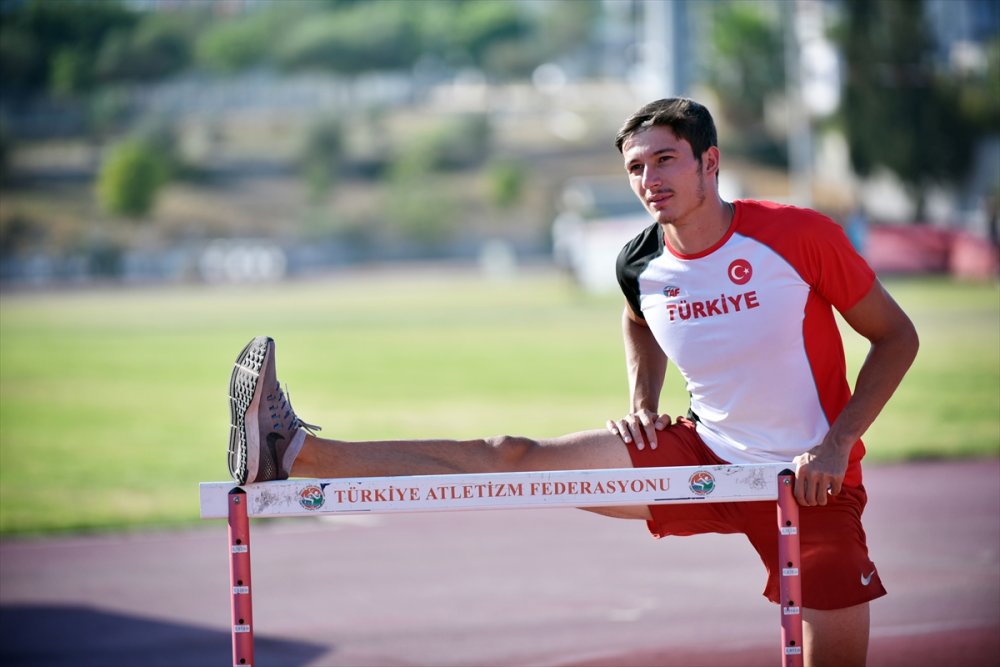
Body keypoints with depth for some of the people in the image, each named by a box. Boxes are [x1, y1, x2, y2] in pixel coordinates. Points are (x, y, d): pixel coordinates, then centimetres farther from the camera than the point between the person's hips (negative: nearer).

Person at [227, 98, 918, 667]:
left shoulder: (798, 235, -17)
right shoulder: (640, 264, -3)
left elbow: (897, 337, -8)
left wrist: (836, 443, -17)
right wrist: (644, 402, 6)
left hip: (811, 482, -3)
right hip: (703, 453, 3)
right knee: (517, 458, -5)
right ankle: (293, 450, -9)